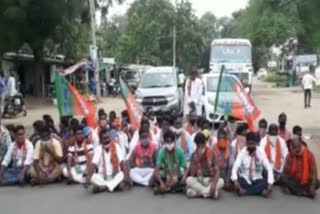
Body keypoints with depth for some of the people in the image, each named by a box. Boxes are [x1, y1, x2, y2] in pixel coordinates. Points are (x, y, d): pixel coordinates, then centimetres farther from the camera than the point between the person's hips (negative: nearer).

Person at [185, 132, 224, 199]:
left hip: (210, 180, 0)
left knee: (221, 181, -30)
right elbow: (192, 175, -7)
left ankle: (198, 192, -34)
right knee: (189, 179, -29)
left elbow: (217, 171, -16)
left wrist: (214, 183, -33)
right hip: (198, 181, 1)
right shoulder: (194, 155, -4)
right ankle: (208, 191, -36)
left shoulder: (211, 154, -8)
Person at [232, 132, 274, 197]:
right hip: (244, 179, -1)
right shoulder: (242, 152, -11)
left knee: (265, 182, -31)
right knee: (238, 180, -33)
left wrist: (270, 183, -28)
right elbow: (235, 167, -21)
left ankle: (244, 191, -24)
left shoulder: (261, 152, -10)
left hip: (257, 180, 1)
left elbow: (268, 168, -14)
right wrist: (235, 180, -40)